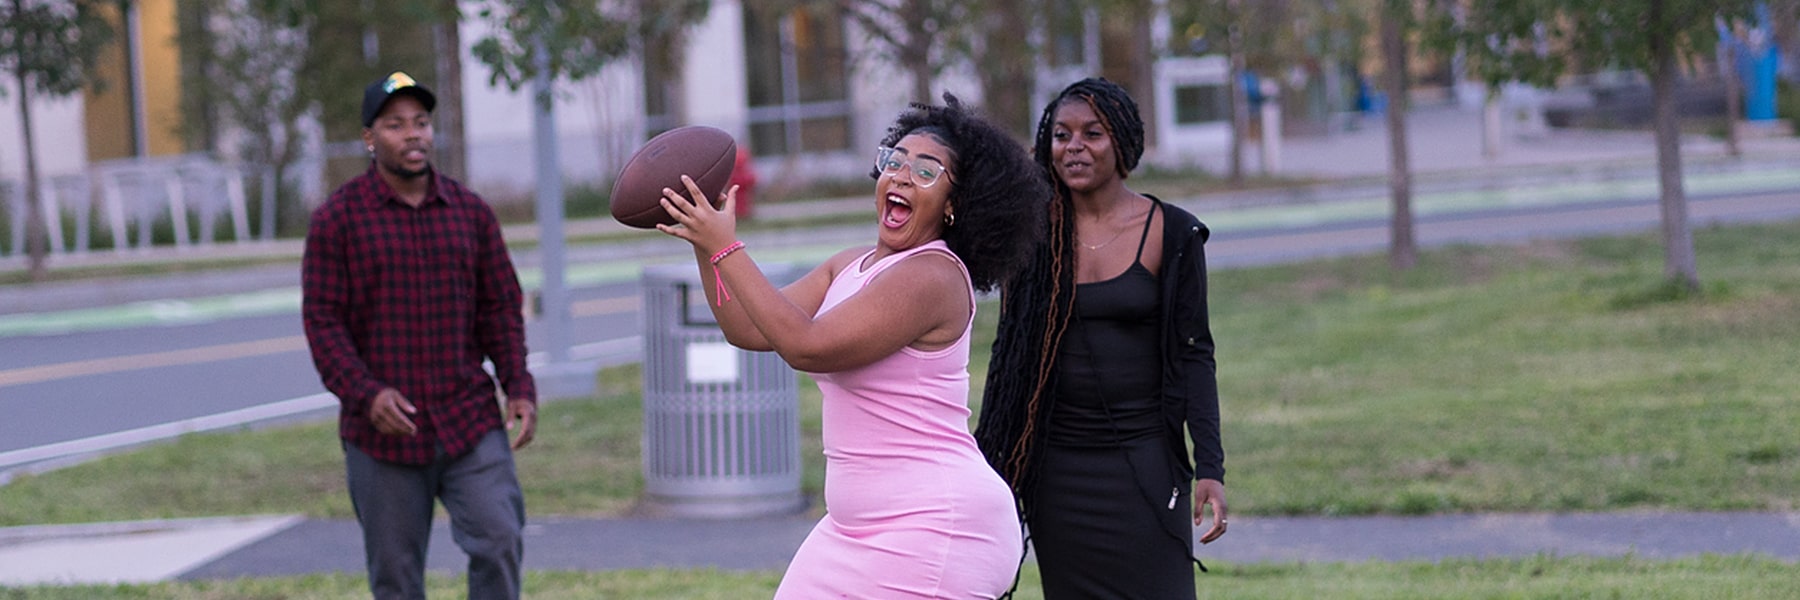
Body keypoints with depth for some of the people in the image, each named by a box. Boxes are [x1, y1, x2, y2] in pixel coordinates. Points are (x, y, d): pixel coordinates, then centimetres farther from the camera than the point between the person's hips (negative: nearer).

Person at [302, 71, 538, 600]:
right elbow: (323, 323, -7)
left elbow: (501, 308, 7)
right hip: (384, 432, -2)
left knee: (500, 542, -14)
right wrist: (367, 395, -21)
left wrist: (520, 389, -6)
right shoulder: (337, 218, -4)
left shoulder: (470, 211, 5)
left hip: (469, 422, 2)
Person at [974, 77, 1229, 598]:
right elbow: (1009, 354, 10)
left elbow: (1194, 355, -2)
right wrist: (984, 469, 8)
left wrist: (1210, 468, -10)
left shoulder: (1172, 233, -3)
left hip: (1144, 461, -2)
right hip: (1056, 471, 2)